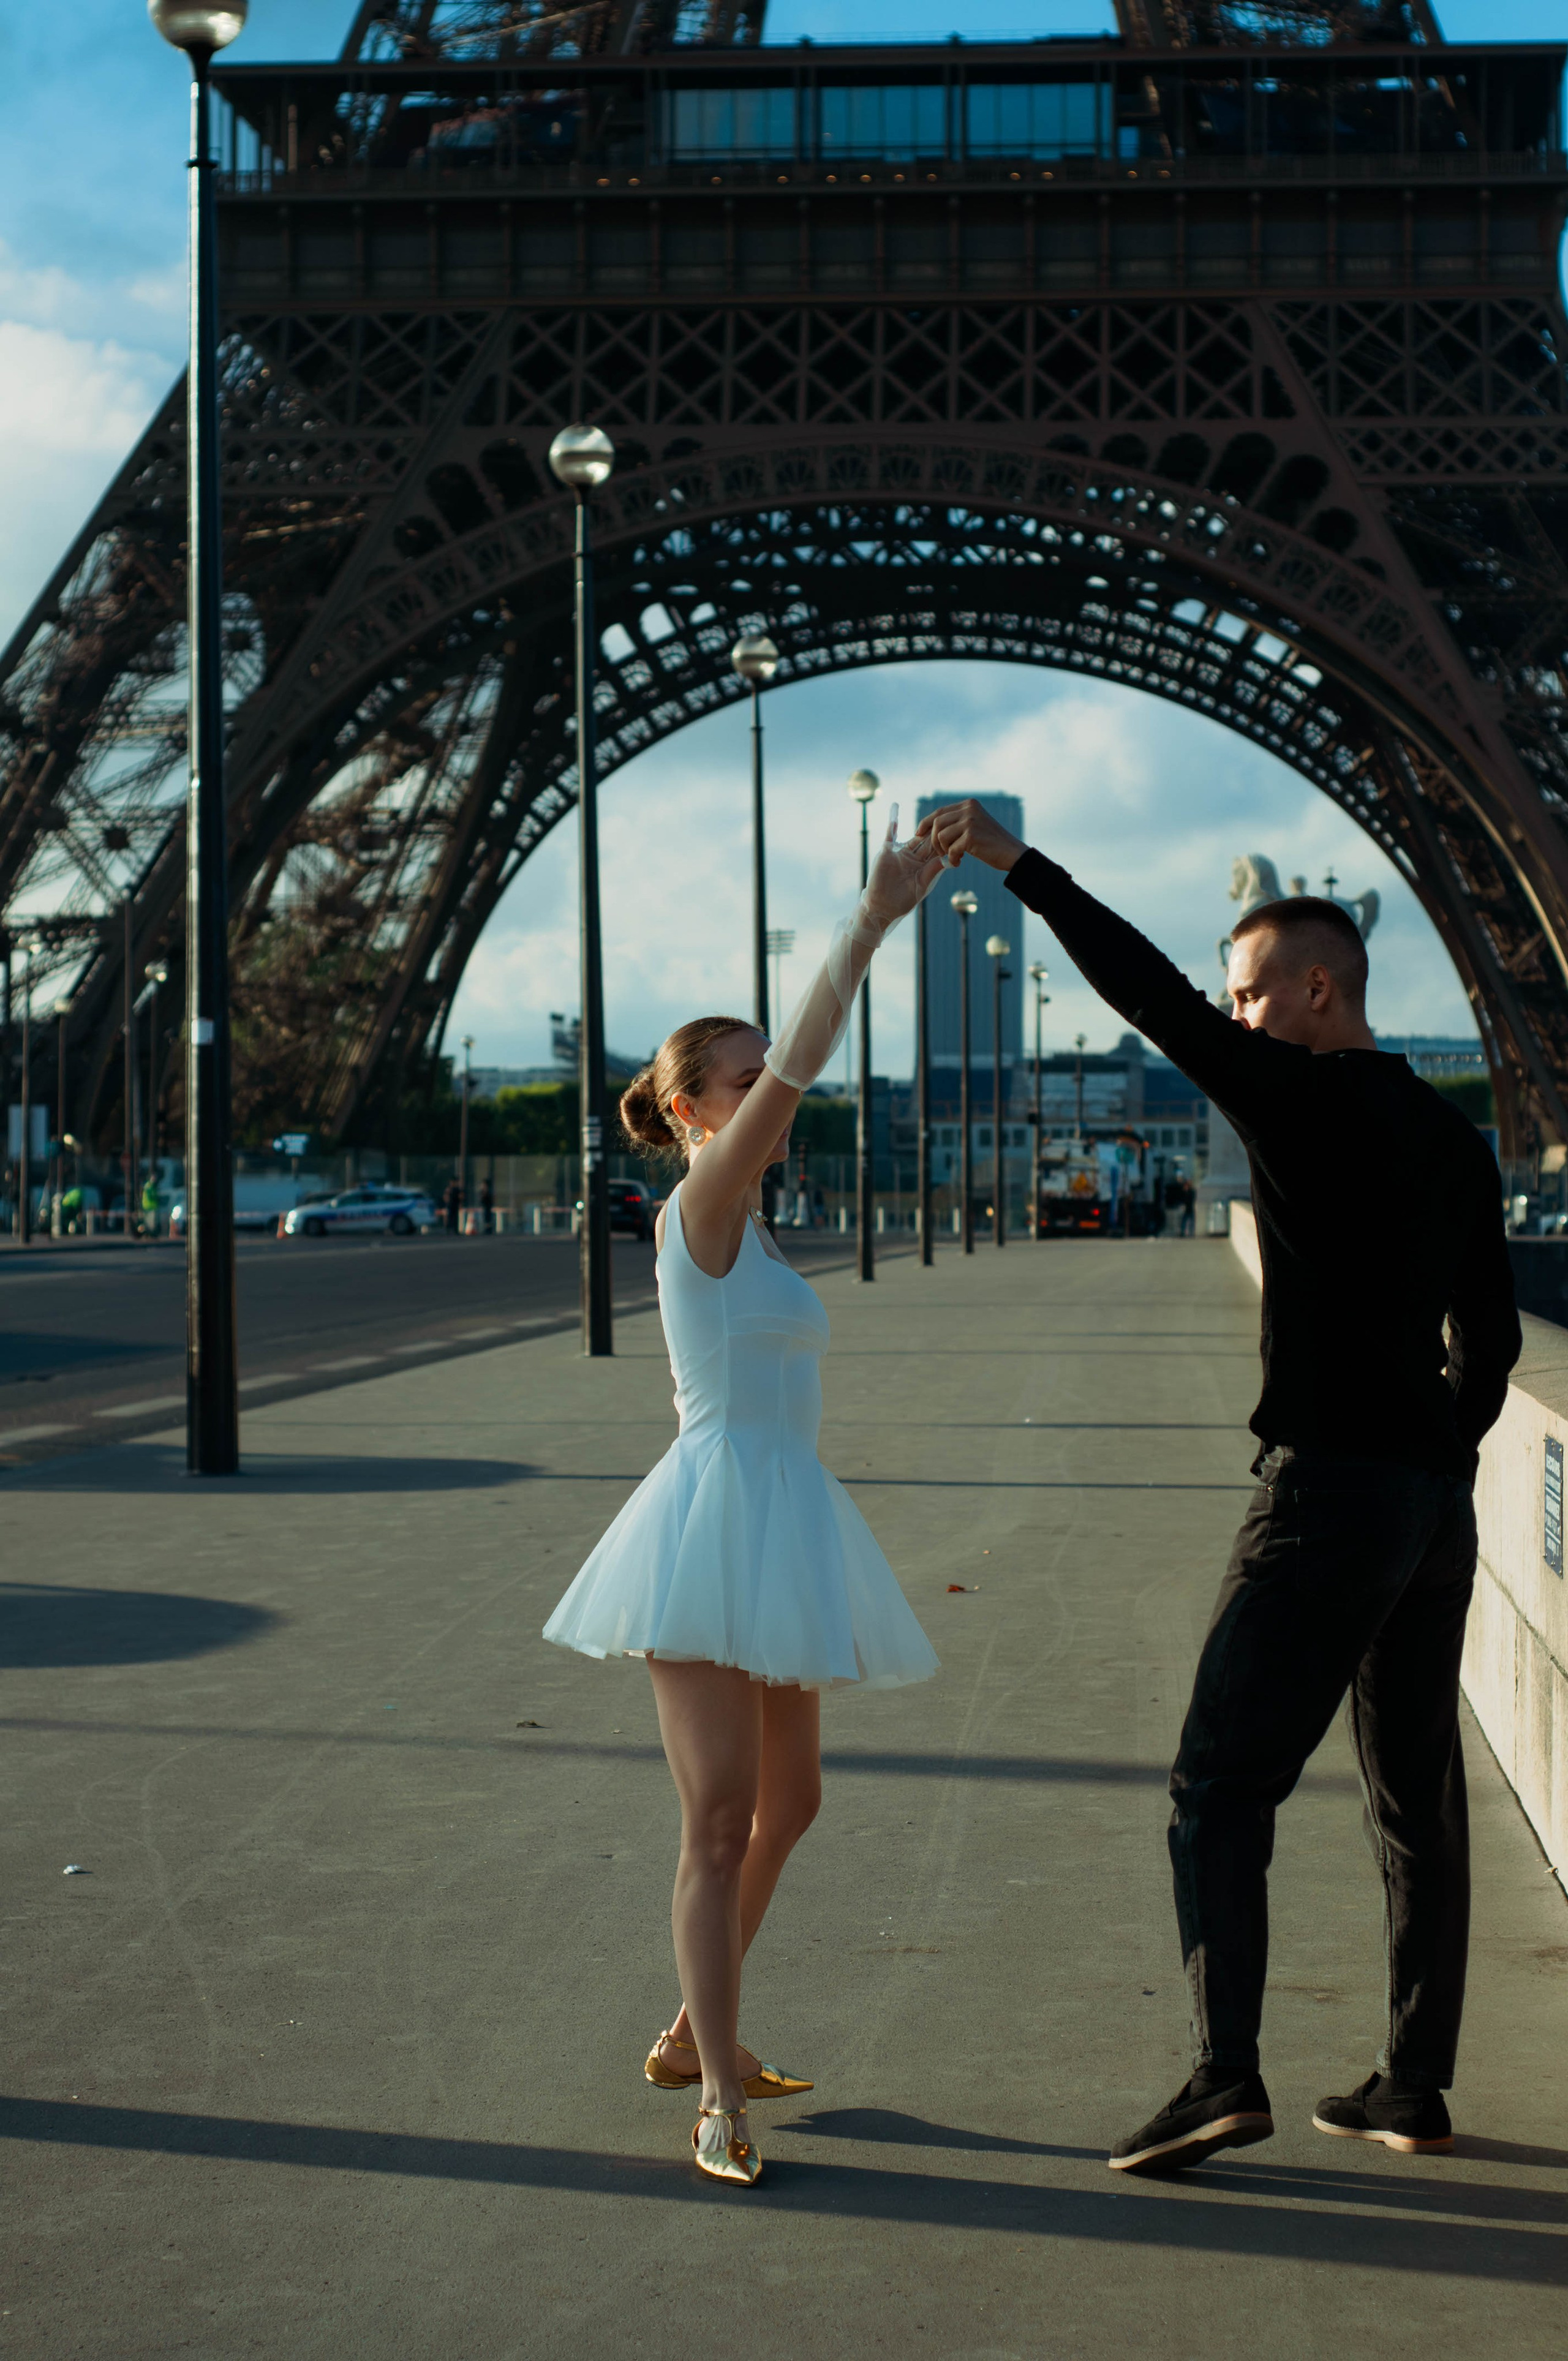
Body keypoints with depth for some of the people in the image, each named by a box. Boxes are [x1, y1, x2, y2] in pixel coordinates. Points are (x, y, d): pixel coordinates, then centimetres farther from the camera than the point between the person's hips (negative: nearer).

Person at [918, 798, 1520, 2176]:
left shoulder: (1305, 1103, -10)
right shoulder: (1453, 1140, 13)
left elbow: (1156, 1001, -16)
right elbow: (1491, 1336, 17)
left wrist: (1019, 867, -12)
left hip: (1327, 1491, -8)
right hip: (1437, 1500, 8)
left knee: (1223, 1784, -5)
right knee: (1418, 1798, 12)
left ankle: (1225, 2075, -13)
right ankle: (1415, 2087, 16)